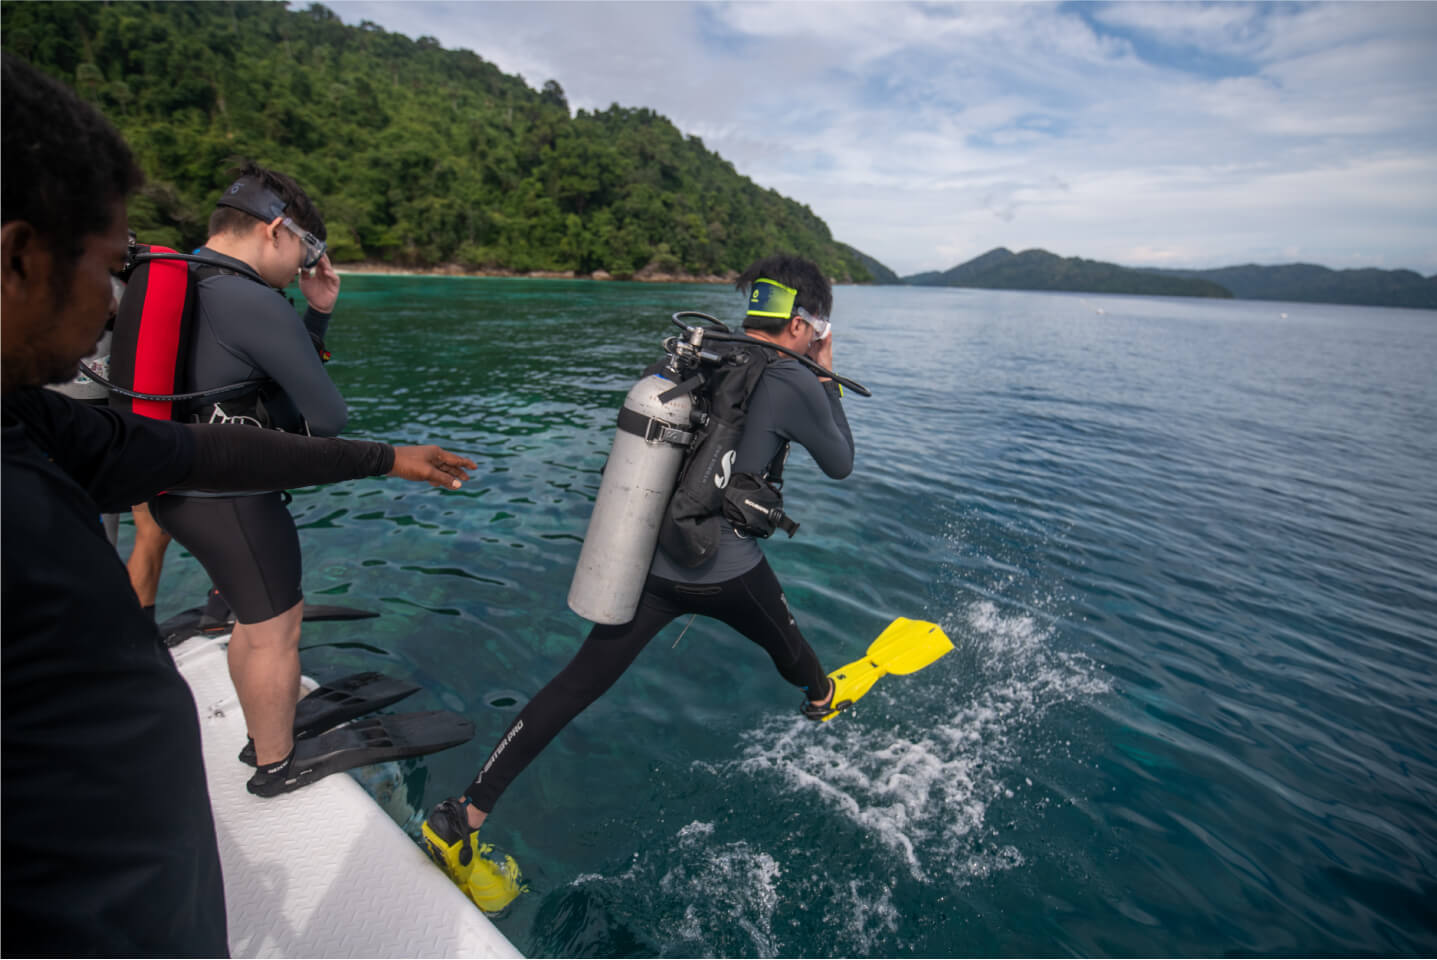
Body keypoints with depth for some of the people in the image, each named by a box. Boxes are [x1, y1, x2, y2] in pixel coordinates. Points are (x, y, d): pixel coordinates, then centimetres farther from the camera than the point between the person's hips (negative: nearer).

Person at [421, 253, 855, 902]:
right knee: (786, 647, 29)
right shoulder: (793, 383, -13)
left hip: (645, 558, 4)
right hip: (725, 573, -4)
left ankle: (463, 817, 14)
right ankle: (822, 700, 61)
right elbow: (841, 464, 3)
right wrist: (828, 376, 12)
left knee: (575, 687, 9)